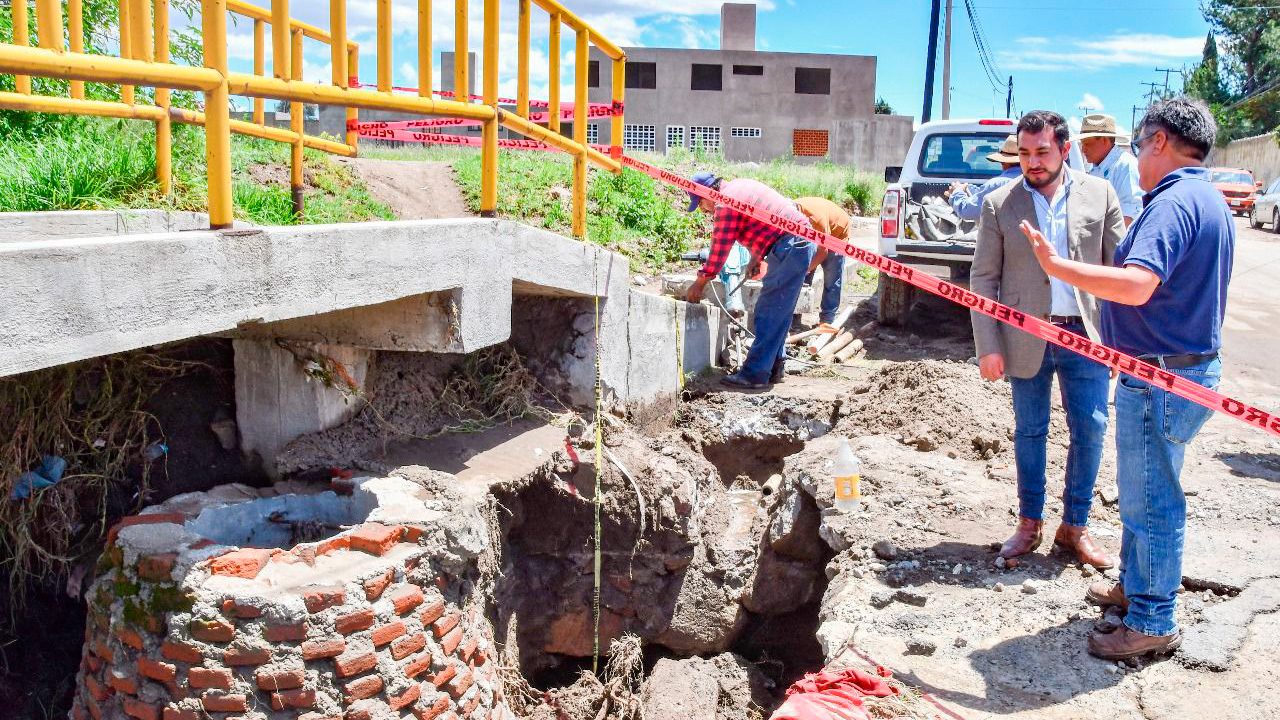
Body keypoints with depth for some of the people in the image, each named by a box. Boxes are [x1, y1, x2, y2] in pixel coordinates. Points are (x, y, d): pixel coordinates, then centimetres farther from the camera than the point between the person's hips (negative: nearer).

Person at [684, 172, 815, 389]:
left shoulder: (726, 204, -12)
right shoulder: (740, 185, 19)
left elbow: (720, 250, -10)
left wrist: (700, 283, -1)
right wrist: (756, 258, 24)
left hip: (789, 247, -10)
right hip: (803, 242, 10)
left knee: (770, 313, -10)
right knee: (778, 312, 15)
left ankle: (755, 374, -10)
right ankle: (773, 368, 20)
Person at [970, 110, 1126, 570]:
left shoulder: (1099, 194, 2)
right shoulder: (999, 204, -1)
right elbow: (983, 279, 0)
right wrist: (988, 346, -6)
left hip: (1086, 334, 1)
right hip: (1027, 338, -1)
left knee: (1090, 430, 5)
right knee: (1029, 432, 10)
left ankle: (1074, 527, 23)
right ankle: (1029, 524, 25)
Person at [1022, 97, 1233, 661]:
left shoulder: (1173, 202, -20)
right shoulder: (1209, 201, 14)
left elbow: (1137, 285, -35)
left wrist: (1057, 266, -30)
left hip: (1161, 377, -11)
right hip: (1192, 366, 11)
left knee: (1151, 500, 0)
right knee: (1144, 494, 22)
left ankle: (1153, 623, 13)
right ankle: (1135, 586, 38)